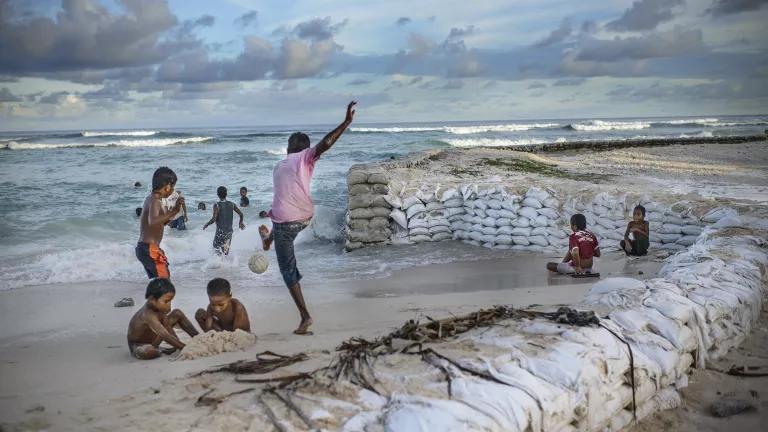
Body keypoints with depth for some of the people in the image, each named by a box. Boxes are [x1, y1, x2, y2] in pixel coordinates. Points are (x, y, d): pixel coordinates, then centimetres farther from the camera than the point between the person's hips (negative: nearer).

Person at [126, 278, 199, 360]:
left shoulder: (160, 308, -14)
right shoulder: (148, 315, -39)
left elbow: (167, 327, -10)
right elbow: (166, 336, -44)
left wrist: (177, 346, -18)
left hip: (152, 339, 8)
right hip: (138, 346, -8)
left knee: (177, 314, 1)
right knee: (148, 352, -44)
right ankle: (161, 351, -9)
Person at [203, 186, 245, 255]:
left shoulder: (217, 205, -11)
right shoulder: (232, 204, 1)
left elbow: (214, 219, -17)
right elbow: (241, 214, 3)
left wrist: (206, 224, 1)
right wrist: (241, 222, 22)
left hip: (220, 231, -5)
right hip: (229, 230, 5)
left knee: (216, 247, 4)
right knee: (226, 250, 15)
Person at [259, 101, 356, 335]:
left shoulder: (278, 166, 13)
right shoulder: (304, 158, 0)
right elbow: (325, 143, -19)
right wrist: (346, 122, -22)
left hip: (284, 221, 1)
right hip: (304, 218, 0)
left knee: (288, 270, 8)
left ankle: (305, 316, -1)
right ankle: (268, 238, 70)